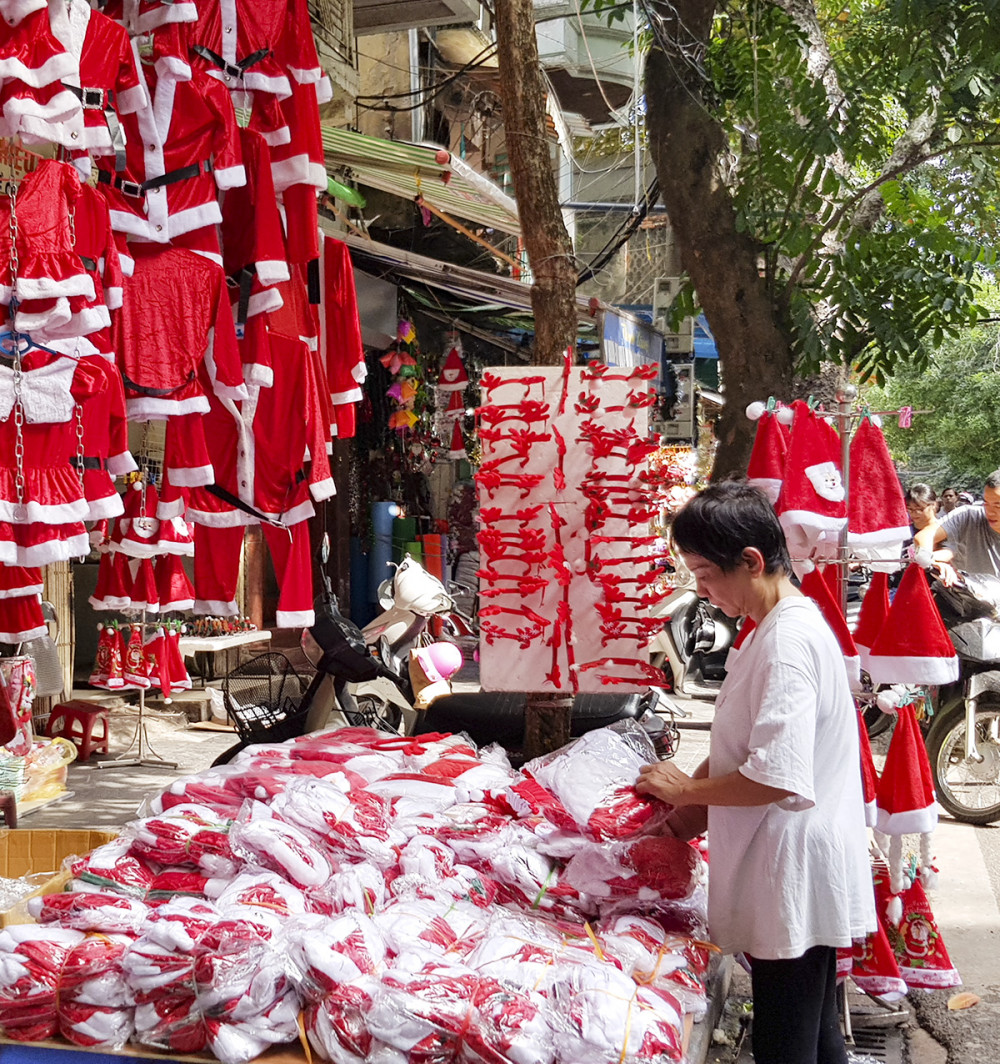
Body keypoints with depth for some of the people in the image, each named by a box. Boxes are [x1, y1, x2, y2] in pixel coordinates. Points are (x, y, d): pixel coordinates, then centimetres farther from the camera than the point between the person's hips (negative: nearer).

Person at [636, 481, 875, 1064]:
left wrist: (688, 789, -12)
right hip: (796, 875, 10)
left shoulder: (789, 640, -22)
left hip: (792, 875, -10)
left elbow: (777, 778, -27)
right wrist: (700, 803, 12)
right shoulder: (786, 622, 11)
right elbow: (753, 742, 21)